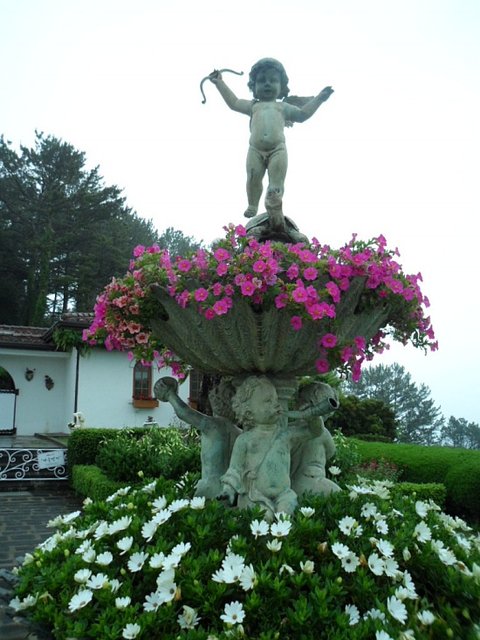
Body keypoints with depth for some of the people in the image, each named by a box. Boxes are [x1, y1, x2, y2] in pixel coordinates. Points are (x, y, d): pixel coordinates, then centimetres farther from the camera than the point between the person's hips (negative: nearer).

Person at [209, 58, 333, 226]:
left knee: (277, 179, -10)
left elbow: (302, 114, 23)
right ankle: (252, 206, 14)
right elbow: (234, 102, 26)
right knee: (253, 179, -4)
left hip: (277, 149, -1)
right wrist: (220, 83, 25)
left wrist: (319, 98, 19)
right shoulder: (253, 105, 25)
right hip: (255, 150, 1)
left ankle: (274, 206, 1)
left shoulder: (283, 106, 24)